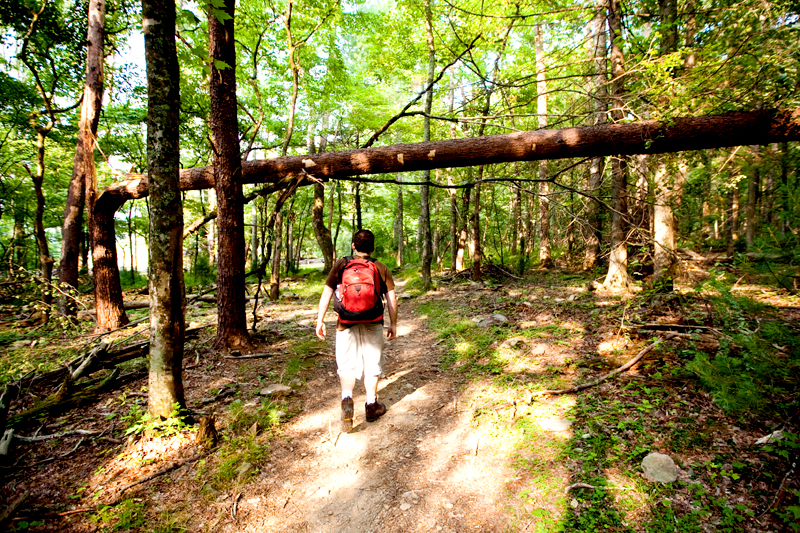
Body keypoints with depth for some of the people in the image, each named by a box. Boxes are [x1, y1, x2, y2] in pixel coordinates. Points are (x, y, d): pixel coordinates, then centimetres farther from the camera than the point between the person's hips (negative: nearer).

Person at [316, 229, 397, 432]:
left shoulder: (341, 265, -1)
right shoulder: (381, 268, 0)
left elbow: (326, 294, -3)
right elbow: (391, 298, 1)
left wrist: (320, 321, 3)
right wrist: (393, 324, 10)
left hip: (346, 324, 0)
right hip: (372, 324, 0)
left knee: (347, 365, 12)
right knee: (372, 364, 14)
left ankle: (346, 399, -10)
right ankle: (371, 406, 25)